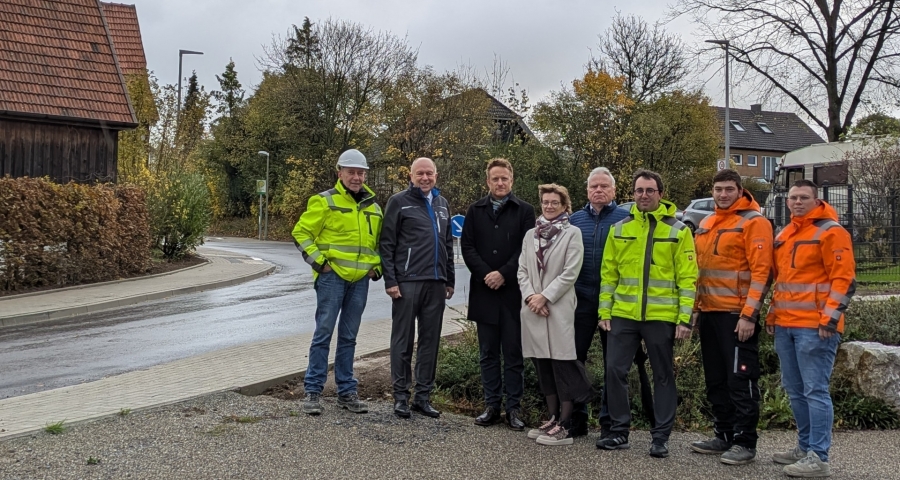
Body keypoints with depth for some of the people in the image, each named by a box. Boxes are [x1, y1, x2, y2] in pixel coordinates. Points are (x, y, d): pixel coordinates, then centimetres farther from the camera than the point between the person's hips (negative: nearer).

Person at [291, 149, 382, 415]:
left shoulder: (373, 206, 14)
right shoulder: (325, 201, -3)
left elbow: (379, 241, 24)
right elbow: (301, 233, -4)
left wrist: (377, 267, 10)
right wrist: (318, 261, -10)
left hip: (360, 279, 5)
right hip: (332, 276, -5)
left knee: (348, 337, 11)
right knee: (324, 333, -3)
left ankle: (346, 392, 18)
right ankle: (313, 391, 5)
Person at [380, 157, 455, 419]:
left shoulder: (442, 204, 16)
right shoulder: (399, 202, -1)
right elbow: (386, 244, -4)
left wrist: (450, 280, 16)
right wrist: (390, 281, -11)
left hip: (436, 284, 5)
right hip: (407, 281, -5)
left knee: (430, 341, 8)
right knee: (403, 340, 1)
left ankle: (423, 395, 17)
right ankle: (401, 395, 10)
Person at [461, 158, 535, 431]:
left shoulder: (524, 211, 3)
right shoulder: (475, 211, 11)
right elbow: (467, 246, 4)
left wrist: (503, 274, -13)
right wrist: (485, 274, -9)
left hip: (513, 292, -2)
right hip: (483, 291, 3)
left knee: (514, 353, 2)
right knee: (488, 353, 8)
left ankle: (513, 408, 9)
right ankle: (491, 406, 15)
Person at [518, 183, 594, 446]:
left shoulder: (572, 233, -1)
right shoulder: (530, 235, 13)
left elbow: (570, 272, -8)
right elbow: (522, 270, 10)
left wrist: (545, 297, -12)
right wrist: (530, 296, -7)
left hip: (560, 308, -5)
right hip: (533, 308, 5)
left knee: (563, 365, -5)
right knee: (543, 366, 10)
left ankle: (565, 426, 0)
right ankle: (553, 419, 20)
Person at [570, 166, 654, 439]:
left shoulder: (626, 219, -1)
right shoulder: (575, 219, 8)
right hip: (582, 301, 3)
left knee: (614, 364, 7)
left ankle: (609, 422, 17)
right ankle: (576, 418, 16)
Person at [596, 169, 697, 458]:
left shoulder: (678, 231, -1)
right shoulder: (619, 229, 7)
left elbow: (687, 278, -4)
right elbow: (609, 274, 8)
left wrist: (684, 318, -9)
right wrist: (605, 311, 3)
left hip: (662, 317, -2)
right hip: (623, 314, 3)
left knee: (663, 376, 7)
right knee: (615, 370, 3)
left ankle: (661, 437, 18)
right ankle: (619, 431, 17)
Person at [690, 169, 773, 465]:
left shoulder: (753, 222, -8)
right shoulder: (706, 224, 15)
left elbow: (761, 271, -14)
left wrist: (749, 315, -18)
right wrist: (696, 308, 15)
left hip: (737, 316, -8)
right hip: (709, 314, 8)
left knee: (740, 380, -2)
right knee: (716, 380, 14)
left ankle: (745, 443, 6)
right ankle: (724, 436, 24)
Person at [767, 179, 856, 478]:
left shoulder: (830, 232, -7)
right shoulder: (784, 236, 18)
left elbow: (844, 278, -12)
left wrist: (830, 318, -18)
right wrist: (773, 315, 19)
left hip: (814, 327, -8)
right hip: (785, 325, 8)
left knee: (815, 391, -6)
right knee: (795, 390, 13)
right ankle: (805, 447, 24)